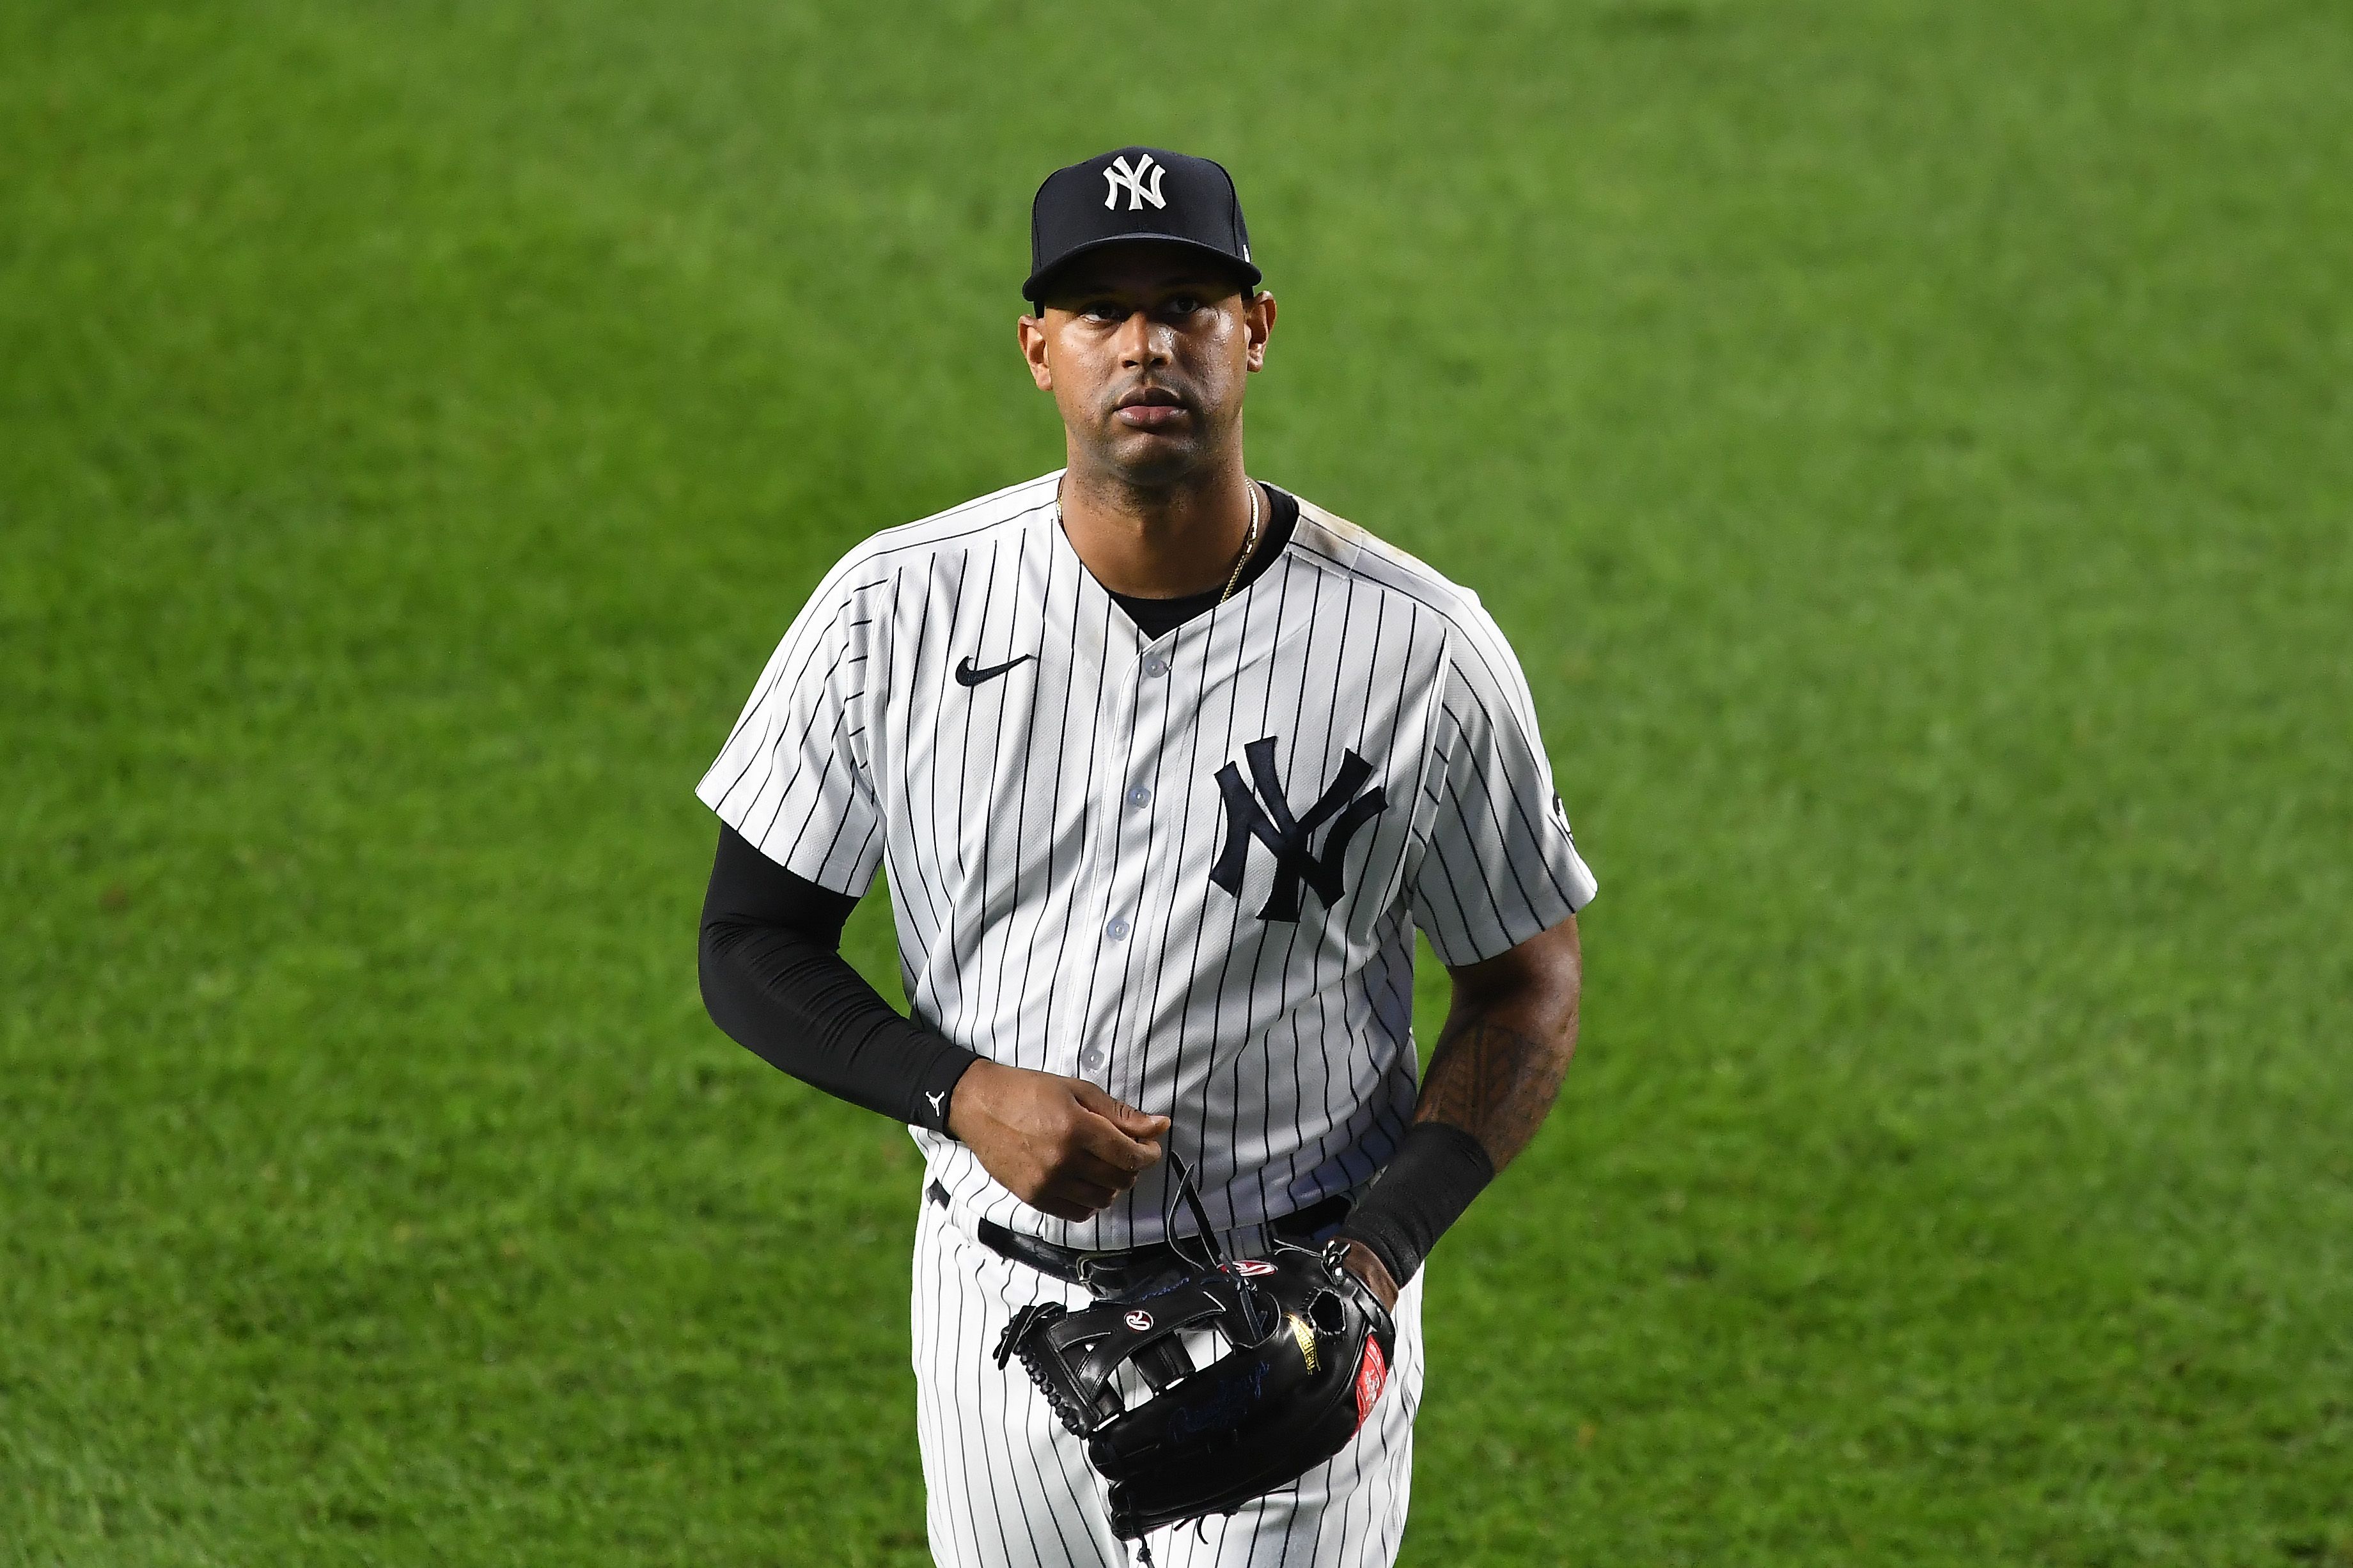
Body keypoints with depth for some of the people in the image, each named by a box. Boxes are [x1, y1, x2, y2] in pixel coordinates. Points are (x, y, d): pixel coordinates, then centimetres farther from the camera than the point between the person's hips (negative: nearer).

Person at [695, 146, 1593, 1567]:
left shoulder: (1424, 652, -10)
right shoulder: (894, 612, -5)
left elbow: (1528, 986, 0)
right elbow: (753, 947, 1)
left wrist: (1382, 1249, -15)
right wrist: (962, 1093, -17)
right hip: (1000, 1296, 3)